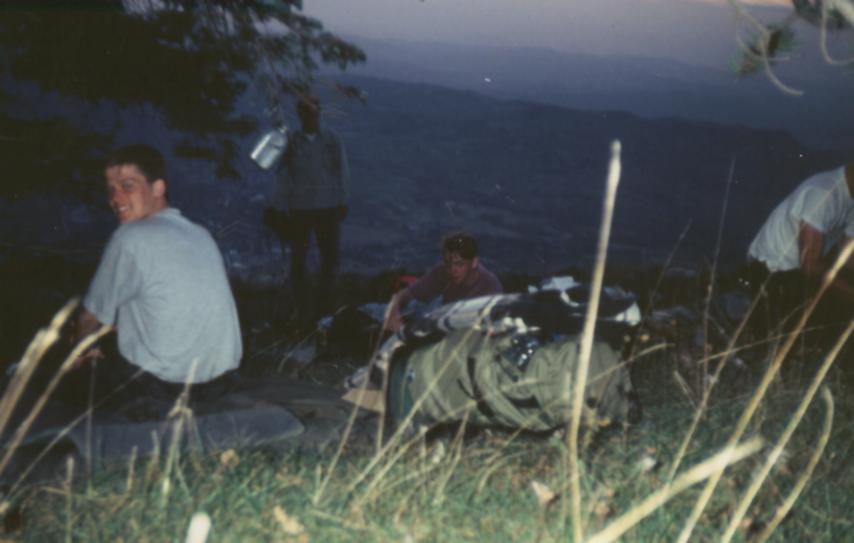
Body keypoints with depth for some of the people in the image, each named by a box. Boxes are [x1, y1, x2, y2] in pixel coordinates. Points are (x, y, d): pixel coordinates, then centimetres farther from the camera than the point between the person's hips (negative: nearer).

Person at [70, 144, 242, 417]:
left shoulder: (131, 238, -13)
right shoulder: (202, 235, 9)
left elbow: (92, 317, -3)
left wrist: (79, 356, 19)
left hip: (162, 385, -7)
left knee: (85, 370, 17)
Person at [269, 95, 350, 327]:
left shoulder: (333, 140, 3)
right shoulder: (291, 142, 1)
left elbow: (342, 172, 5)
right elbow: (283, 177, 2)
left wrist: (342, 201, -2)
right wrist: (281, 211, -1)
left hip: (328, 209, 1)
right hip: (298, 210, 0)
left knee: (330, 258, 4)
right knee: (298, 260, 4)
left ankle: (323, 305, 22)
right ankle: (302, 310, 14)